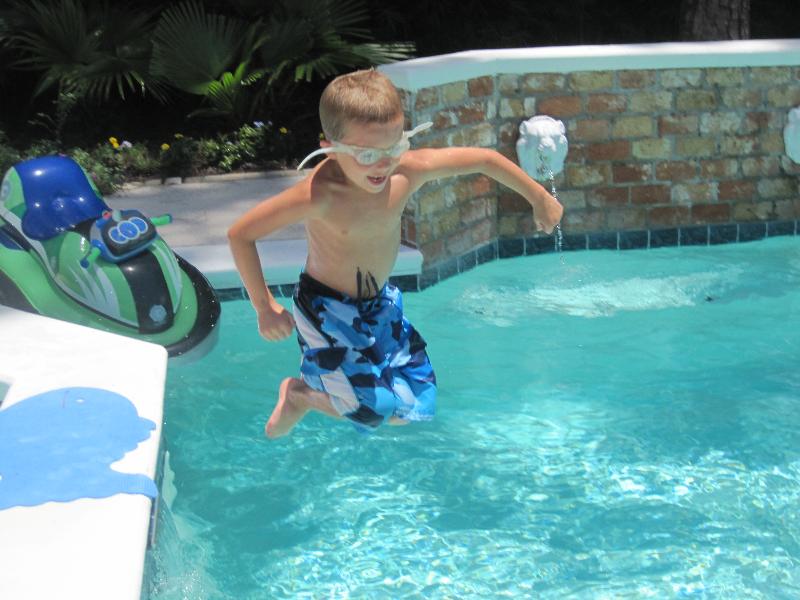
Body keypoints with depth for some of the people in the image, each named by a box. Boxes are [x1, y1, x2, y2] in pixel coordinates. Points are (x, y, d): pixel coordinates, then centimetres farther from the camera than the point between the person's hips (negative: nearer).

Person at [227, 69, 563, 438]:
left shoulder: (410, 171, -19)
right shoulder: (320, 194, -32)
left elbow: (484, 159, -4)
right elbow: (240, 234, -23)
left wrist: (539, 198, 7)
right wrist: (265, 307, -18)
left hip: (380, 301, 6)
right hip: (327, 310, -6)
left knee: (419, 405, 12)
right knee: (375, 410, -9)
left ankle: (311, 396, 30)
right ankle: (297, 393, 20)